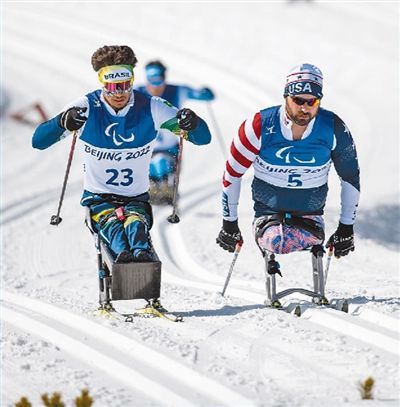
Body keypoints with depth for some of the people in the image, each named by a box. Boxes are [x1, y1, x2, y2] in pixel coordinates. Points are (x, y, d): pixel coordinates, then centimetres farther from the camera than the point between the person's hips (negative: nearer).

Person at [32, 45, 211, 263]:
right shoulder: (86, 108, -7)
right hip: (98, 199, 0)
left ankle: (142, 254, -63)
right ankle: (122, 253, -61)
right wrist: (63, 122, -36)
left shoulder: (151, 108, -4)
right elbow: (38, 141, -14)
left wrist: (192, 123, -29)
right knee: (110, 223, -33)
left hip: (137, 198, 0)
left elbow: (204, 137, -3)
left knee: (135, 221, -34)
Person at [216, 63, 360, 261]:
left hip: (310, 214, 1)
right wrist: (229, 224, 3)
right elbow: (232, 173, -2)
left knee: (310, 238, -34)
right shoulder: (261, 126, -14)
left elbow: (350, 177, 5)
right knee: (275, 242, -34)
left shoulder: (334, 129, -10)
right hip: (268, 211, -1)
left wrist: (346, 227, 6)